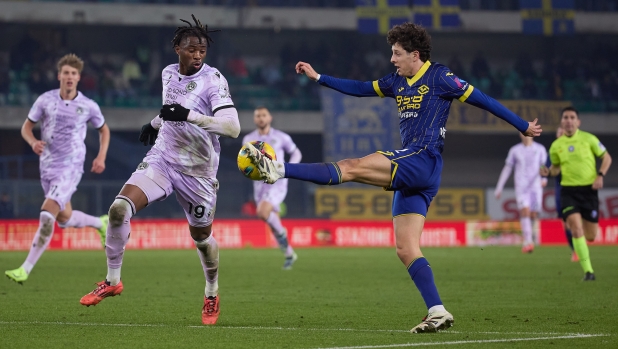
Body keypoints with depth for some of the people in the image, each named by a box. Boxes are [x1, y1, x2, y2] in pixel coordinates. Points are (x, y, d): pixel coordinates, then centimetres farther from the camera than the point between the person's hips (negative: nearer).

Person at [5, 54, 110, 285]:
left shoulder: (88, 106, -4)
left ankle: (26, 269, -15)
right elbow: (26, 127, 7)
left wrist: (101, 157, 0)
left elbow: (104, 130, 14)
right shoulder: (45, 100, -1)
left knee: (47, 215, -19)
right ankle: (101, 223, 47)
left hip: (70, 168, -4)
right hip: (47, 168, 4)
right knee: (64, 219, 16)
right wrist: (33, 142, -15)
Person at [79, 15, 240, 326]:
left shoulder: (213, 80, -16)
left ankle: (212, 295, 38)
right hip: (162, 158, 4)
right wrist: (155, 123, 22)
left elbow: (233, 128, -29)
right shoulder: (168, 74, 3)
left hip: (197, 170, -4)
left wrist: (188, 115, -36)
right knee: (119, 208, -17)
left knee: (201, 237, 10)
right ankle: (112, 281, -2)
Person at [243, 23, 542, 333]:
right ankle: (438, 313, -2)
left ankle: (278, 169, -30)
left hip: (423, 160, -9)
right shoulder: (397, 81, 19)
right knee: (406, 250, 1)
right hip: (410, 172, 9)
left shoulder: (439, 78, -2)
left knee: (351, 167, -20)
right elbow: (361, 89, 28)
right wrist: (318, 78, 24)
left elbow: (481, 99, 3)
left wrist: (522, 126, 7)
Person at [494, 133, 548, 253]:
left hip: (536, 186, 1)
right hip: (521, 187, -1)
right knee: (525, 211, -20)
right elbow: (507, 169, 14)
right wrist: (499, 188, 12)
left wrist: (544, 179, -19)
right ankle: (528, 242, -26)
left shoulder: (540, 149, 8)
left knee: (533, 215, 1)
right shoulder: (515, 150, 9)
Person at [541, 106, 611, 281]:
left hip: (589, 190, 0)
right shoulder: (556, 146, 3)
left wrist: (600, 175, -9)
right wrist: (549, 171, -4)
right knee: (576, 229, -20)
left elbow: (606, 157, 6)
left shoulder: (588, 139, -3)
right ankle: (588, 270, -15)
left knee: (590, 236, 3)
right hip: (569, 191, 0)